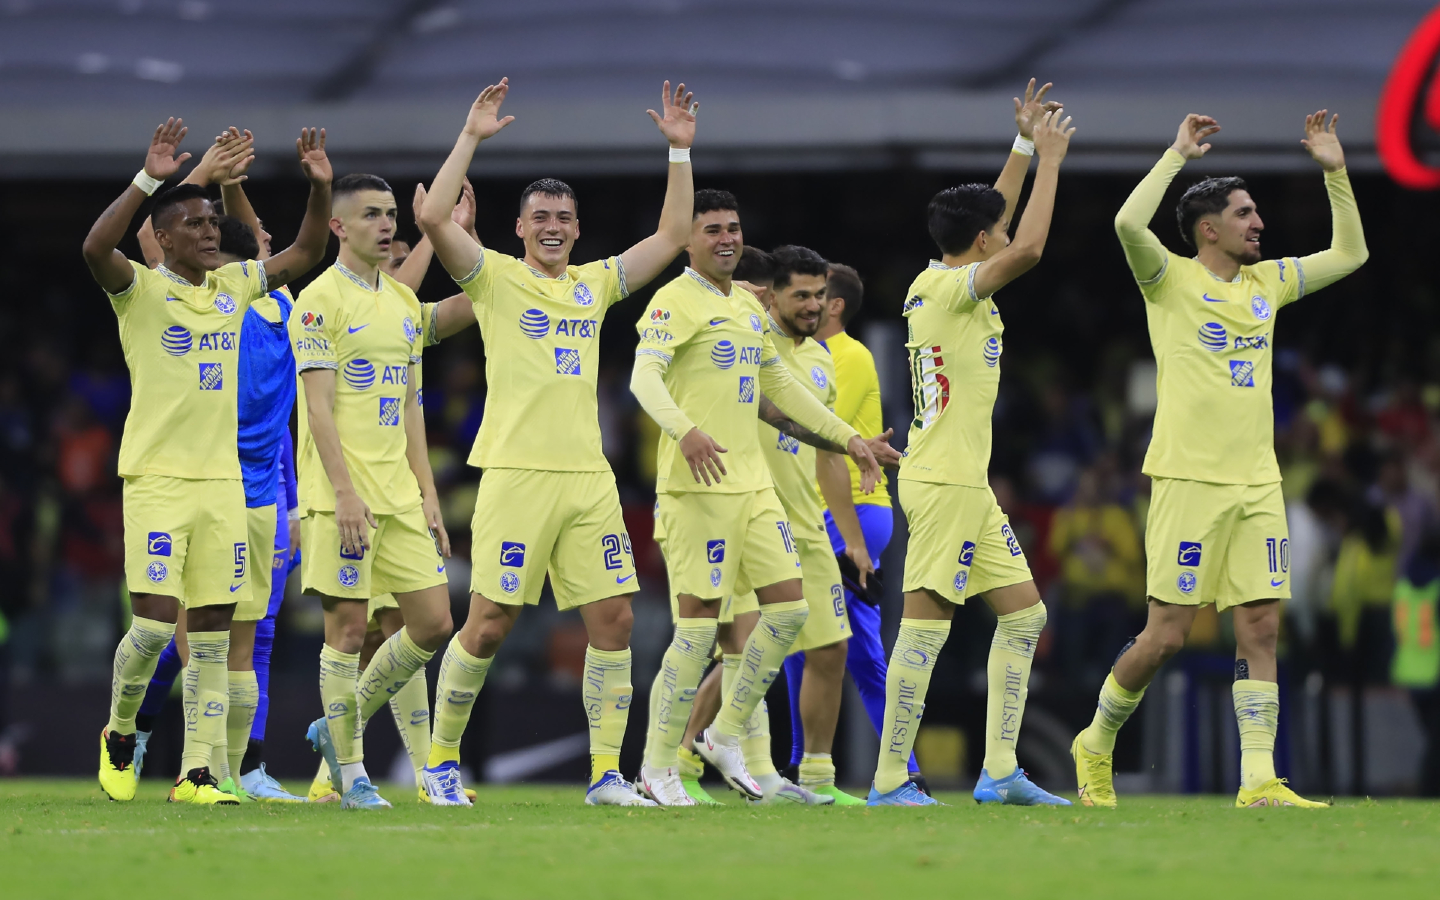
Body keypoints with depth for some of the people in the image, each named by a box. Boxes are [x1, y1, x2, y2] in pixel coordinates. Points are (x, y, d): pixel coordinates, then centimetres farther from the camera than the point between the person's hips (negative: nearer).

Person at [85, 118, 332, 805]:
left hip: (222, 479, 5)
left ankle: (196, 773, 3)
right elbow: (95, 248, -24)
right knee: (154, 623, -10)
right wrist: (148, 180, -31)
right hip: (157, 478, -5)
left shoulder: (234, 286, 12)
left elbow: (304, 253, 18)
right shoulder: (140, 290, -5)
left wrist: (320, 187, 2)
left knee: (211, 635, 1)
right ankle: (119, 734, 16)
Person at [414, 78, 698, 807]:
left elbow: (673, 234, 19)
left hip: (588, 476, 5)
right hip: (517, 474, -5)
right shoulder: (497, 278, 2)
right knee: (491, 623, -3)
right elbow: (434, 218, -12)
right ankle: (442, 759, 12)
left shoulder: (595, 283, 16)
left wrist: (679, 150, 13)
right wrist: (471, 137, -10)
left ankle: (606, 773, 3)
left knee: (613, 618, -2)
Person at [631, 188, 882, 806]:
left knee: (789, 609, 3)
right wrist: (685, 430, -39)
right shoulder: (675, 302, -7)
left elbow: (779, 385, 30)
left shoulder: (748, 307, 19)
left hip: (753, 483, 8)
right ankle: (658, 767, 0)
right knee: (699, 622, -9)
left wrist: (846, 437, 28)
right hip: (698, 484, -8)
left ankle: (725, 736, 16)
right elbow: (644, 377, -21)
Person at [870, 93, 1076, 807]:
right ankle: (889, 780, -8)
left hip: (968, 485, 10)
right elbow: (1027, 248, -25)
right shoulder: (950, 287, -13)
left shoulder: (939, 284, 14)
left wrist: (1024, 146, 27)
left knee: (1023, 612, 10)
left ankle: (999, 772, 10)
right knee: (927, 622, -9)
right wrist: (1049, 158, -15)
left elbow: (997, 226, 30)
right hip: (944, 482, -10)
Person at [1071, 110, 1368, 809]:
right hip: (1189, 480, -6)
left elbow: (1348, 254, 24)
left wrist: (1334, 172, 14)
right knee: (1167, 633, -4)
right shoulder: (1172, 279, -2)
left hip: (1256, 483, 6)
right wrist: (1178, 154, -14)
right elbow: (1129, 224, -22)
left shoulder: (1266, 282, 15)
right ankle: (1095, 746, 16)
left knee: (1261, 627, -2)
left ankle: (1258, 780, -3)